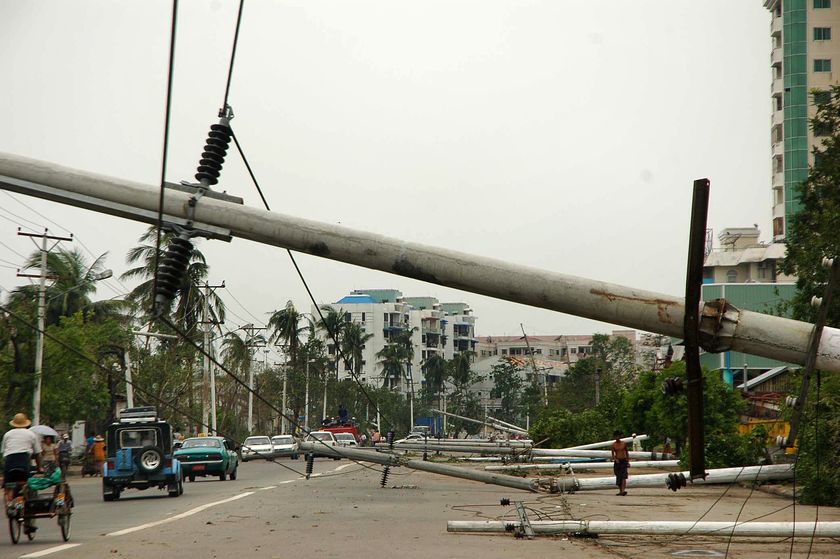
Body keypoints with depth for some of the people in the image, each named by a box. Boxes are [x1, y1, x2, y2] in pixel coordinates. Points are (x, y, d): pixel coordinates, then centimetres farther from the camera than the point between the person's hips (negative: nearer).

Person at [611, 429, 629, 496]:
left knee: (623, 476, -15)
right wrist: (615, 459, -22)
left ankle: (623, 491, -26)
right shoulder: (613, 445, 2)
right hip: (617, 461, 1)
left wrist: (628, 461, 6)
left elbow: (627, 452, 11)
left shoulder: (624, 443, 4)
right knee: (618, 477, 5)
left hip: (623, 461, -1)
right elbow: (612, 454, -2)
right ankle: (620, 490, 15)